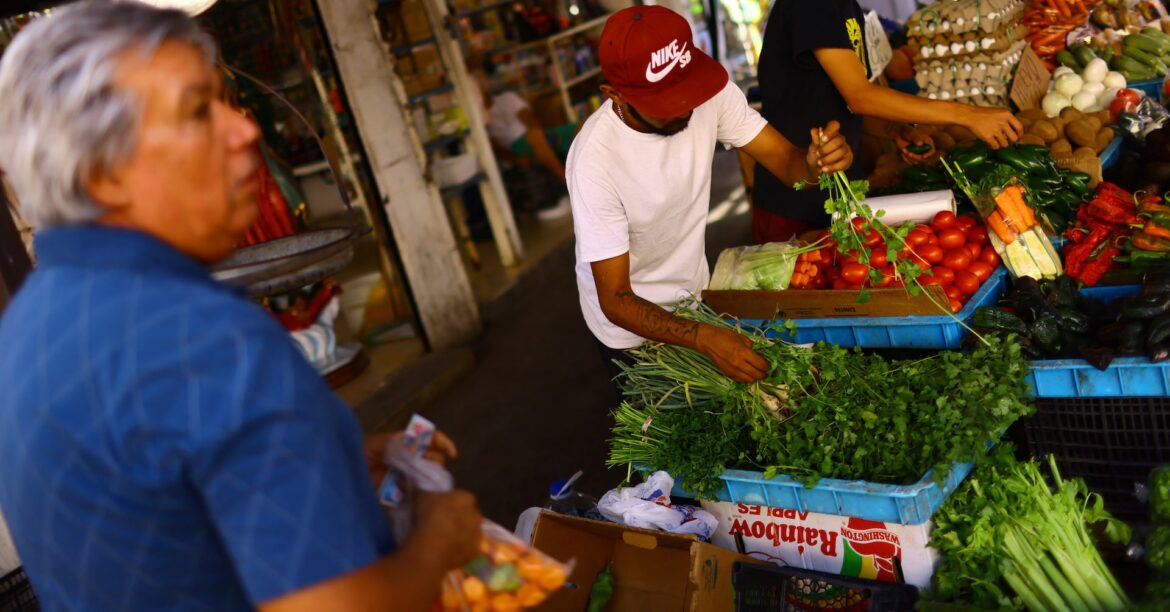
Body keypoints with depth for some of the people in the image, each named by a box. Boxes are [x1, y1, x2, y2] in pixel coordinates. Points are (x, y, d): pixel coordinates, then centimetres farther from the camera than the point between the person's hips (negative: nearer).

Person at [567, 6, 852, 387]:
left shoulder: (710, 92, -21)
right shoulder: (595, 159, -33)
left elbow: (785, 160, -16)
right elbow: (616, 300, -30)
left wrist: (815, 163, -40)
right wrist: (705, 337, -45)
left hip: (693, 295, 5)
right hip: (631, 321, -4)